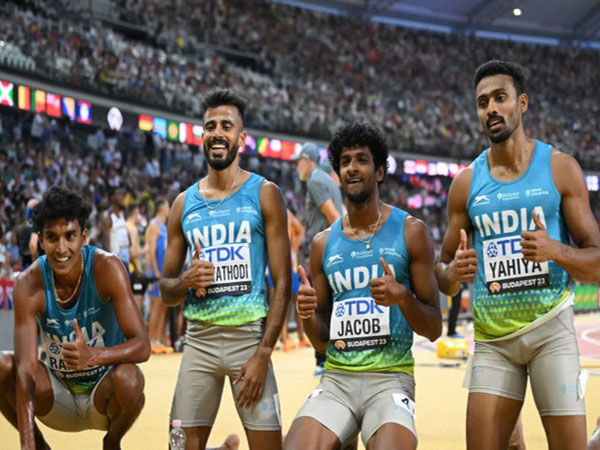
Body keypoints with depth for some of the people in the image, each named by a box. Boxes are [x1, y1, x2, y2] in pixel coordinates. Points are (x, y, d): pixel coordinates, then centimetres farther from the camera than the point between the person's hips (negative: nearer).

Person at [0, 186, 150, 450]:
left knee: (128, 378, -34)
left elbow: (142, 346, -24)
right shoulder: (29, 283, -18)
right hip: (59, 395, 1)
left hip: (104, 396, -1)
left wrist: (93, 356, -45)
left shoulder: (106, 268, -20)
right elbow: (25, 368, -25)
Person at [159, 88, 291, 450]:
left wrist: (263, 354, -12)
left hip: (249, 335, -3)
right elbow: (166, 291, 15)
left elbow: (283, 283, -4)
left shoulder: (264, 194, 0)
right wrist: (185, 282, -8)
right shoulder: (184, 203, 11)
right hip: (199, 339, 3)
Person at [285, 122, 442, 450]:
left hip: (390, 379, -3)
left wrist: (402, 297, -17)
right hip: (336, 378, 3)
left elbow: (434, 330, 2)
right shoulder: (324, 243, 12)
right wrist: (308, 314, -6)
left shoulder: (410, 231, 2)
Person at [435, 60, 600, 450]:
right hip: (492, 338, 2)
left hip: (551, 330, -2)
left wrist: (556, 251, -22)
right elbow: (444, 272, 12)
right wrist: (452, 274, -12)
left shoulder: (560, 168, 0)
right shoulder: (466, 183, 7)